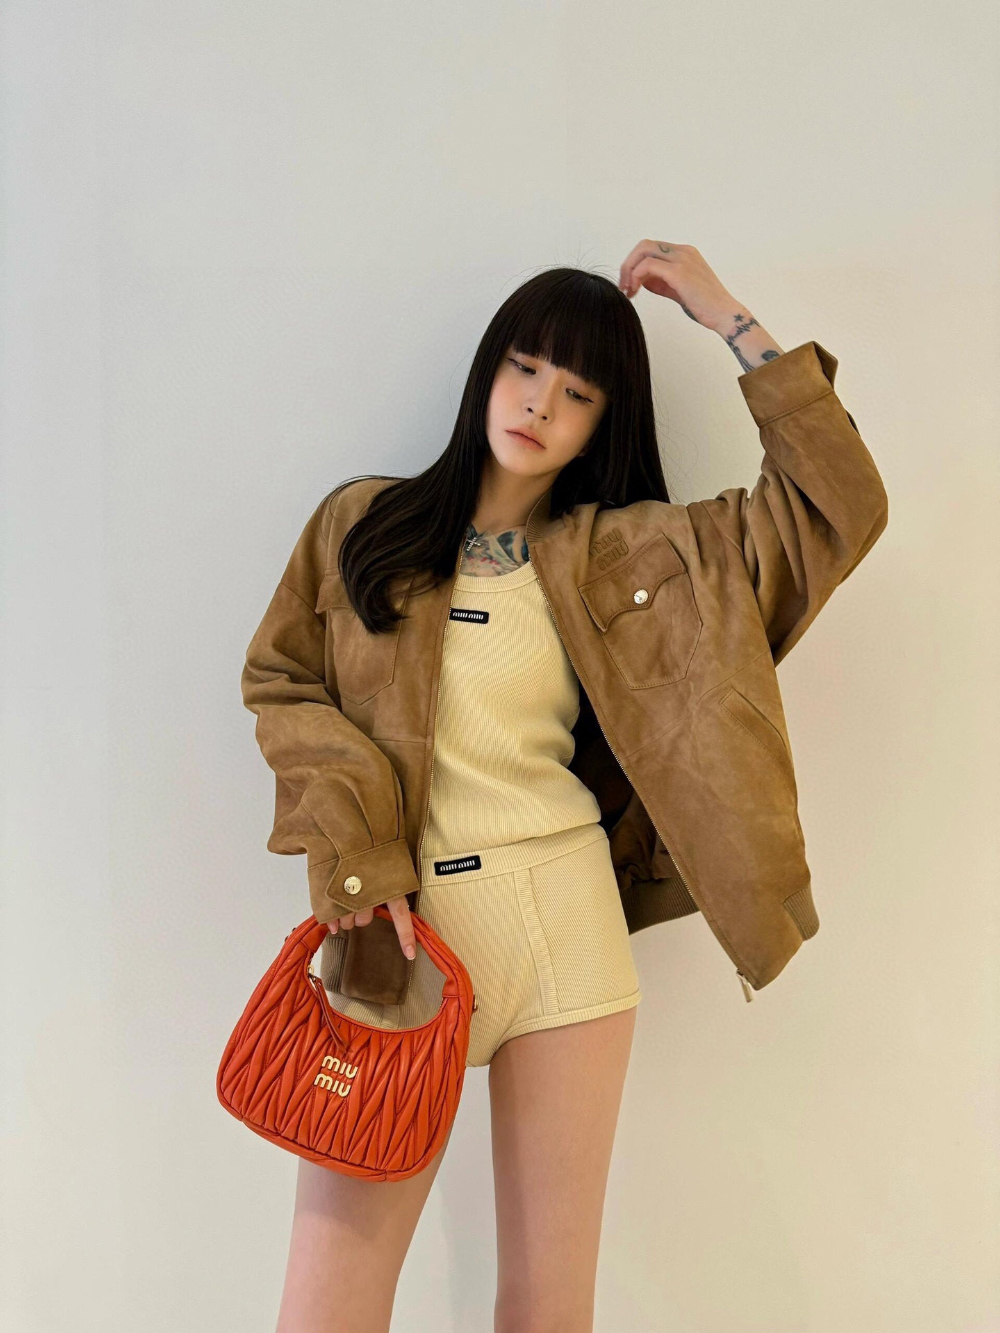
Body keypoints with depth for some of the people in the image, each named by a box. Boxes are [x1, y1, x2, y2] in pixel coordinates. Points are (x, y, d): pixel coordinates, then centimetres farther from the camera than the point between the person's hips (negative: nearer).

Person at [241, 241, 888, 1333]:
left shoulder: (626, 554, 6)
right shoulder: (363, 522, 8)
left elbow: (842, 506, 3)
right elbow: (279, 679, 8)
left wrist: (732, 322, 2)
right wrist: (356, 851, -6)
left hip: (567, 924, 1)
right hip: (402, 926, 0)